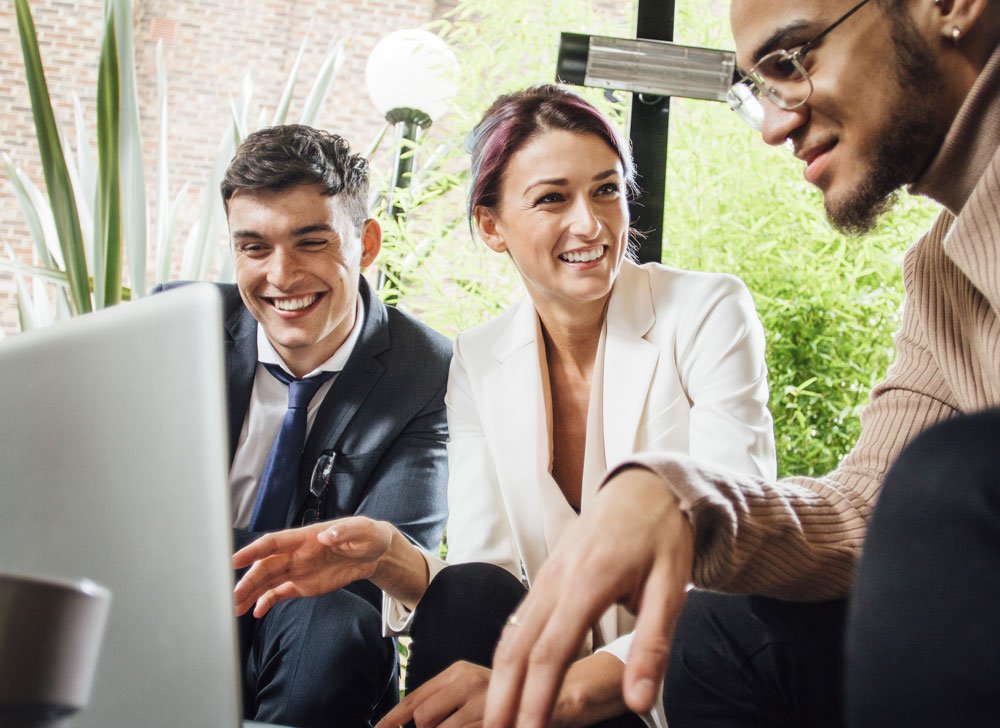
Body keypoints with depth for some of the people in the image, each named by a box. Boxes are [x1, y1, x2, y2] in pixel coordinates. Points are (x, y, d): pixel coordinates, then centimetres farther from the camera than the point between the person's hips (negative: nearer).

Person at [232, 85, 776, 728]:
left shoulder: (709, 314, -10)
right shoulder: (478, 363, 1)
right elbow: (481, 590, -3)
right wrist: (390, 558, -27)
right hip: (562, 669, 2)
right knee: (469, 593, -26)